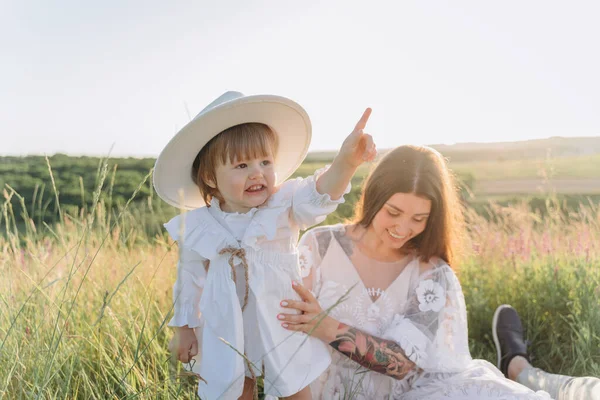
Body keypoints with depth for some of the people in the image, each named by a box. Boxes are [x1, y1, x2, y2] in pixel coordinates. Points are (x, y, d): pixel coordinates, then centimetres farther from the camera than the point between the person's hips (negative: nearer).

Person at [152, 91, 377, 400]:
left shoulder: (284, 205, -15)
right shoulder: (196, 226, -11)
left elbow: (318, 195, -35)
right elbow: (190, 279, 2)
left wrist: (345, 162, -55)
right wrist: (183, 328, 8)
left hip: (283, 325, 0)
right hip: (227, 332, 1)